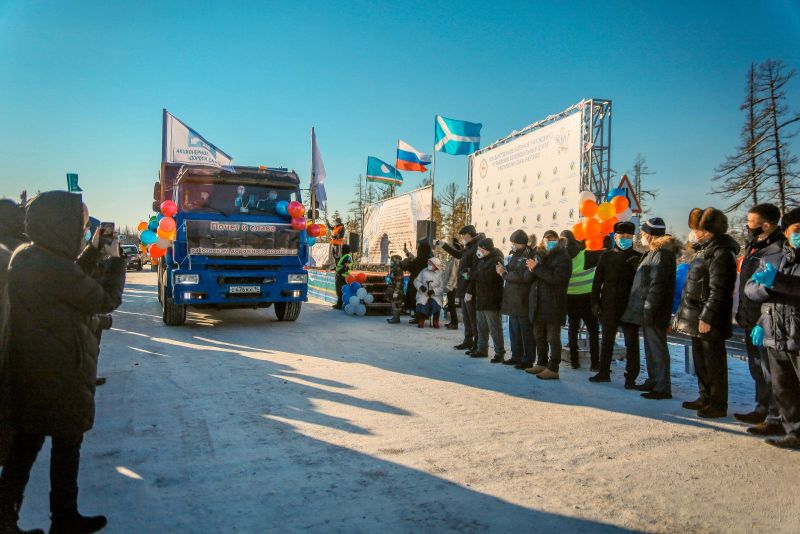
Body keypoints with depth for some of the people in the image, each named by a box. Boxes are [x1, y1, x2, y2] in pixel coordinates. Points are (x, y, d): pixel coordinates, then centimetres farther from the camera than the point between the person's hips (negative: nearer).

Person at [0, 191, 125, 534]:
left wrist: (94, 250, 11)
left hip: (29, 370, 8)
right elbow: (107, 300, -15)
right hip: (62, 375, -8)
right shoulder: (55, 267, -27)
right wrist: (114, 259, -3)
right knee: (67, 444, 10)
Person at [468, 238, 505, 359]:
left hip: (492, 300, -8)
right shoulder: (481, 260, 15)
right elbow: (474, 276, 15)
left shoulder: (496, 260, -11)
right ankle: (482, 349, 24)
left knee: (494, 328, -4)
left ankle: (499, 352, 2)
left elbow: (487, 277, -21)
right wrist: (469, 291, 4)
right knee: (481, 326, 14)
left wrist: (472, 274, -7)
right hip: (480, 299, 8)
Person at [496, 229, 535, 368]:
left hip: (523, 301, -9)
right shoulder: (515, 255, 15)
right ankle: (516, 356, 26)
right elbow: (510, 270, 18)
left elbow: (524, 277, -23)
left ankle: (528, 360, 7)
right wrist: (503, 269, -4)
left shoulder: (529, 256, -13)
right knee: (514, 330, 15)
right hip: (512, 300, 9)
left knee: (526, 331, -1)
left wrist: (505, 274, -13)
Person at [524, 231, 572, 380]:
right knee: (539, 336, 15)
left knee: (553, 338, -1)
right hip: (537, 303, 7)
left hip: (554, 304, -7)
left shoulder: (563, 258, -5)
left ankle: (553, 369, 5)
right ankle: (541, 364, 27)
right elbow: (527, 277, 8)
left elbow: (556, 277, -21)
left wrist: (537, 268, -16)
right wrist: (531, 270, -14)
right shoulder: (538, 255, 14)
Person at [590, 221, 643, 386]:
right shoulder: (607, 256, 6)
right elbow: (597, 281, 6)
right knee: (607, 341, 13)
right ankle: (604, 372, 25)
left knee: (631, 344, 2)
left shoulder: (638, 258, 1)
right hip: (609, 307, 2)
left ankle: (631, 377, 11)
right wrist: (595, 302, 0)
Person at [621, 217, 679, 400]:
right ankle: (653, 381, 27)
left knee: (657, 348, -5)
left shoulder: (661, 254, -15)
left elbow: (657, 285, -22)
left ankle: (662, 387, 1)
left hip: (654, 312, -10)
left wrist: (649, 309, -24)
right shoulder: (653, 253, 17)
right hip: (646, 310, 10)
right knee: (650, 347, 17)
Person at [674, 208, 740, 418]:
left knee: (714, 362, 0)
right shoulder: (705, 249, 15)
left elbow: (718, 291, -22)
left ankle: (718, 404, 10)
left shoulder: (721, 253, -16)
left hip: (709, 321, -10)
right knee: (700, 361, 18)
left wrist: (707, 317, -24)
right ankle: (705, 399, 30)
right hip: (697, 317, 10)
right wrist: (685, 313, 20)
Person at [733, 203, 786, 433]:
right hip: (751, 321, 10)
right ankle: (762, 410, 33)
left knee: (771, 373, -1)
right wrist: (743, 314, 20)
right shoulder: (754, 246, 13)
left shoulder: (778, 251, -18)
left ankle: (777, 420, 9)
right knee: (758, 370, 20)